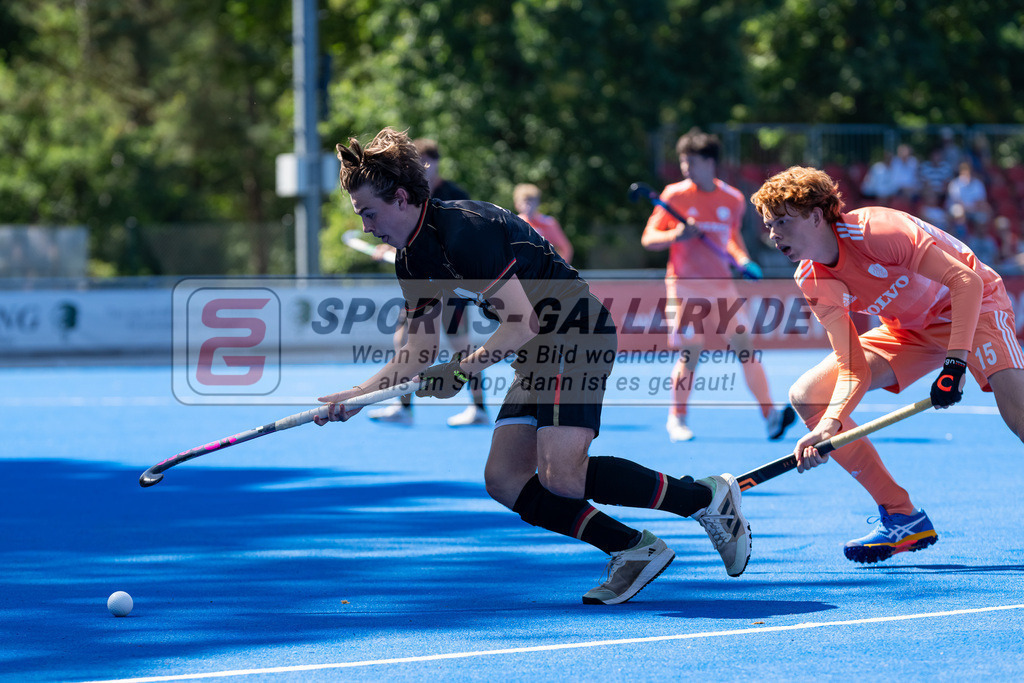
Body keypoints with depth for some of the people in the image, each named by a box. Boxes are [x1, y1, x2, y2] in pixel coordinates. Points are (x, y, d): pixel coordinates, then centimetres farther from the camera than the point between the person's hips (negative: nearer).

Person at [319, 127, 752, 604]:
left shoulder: (465, 230, -21)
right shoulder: (412, 260, 8)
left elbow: (522, 322, -25)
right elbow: (420, 351, 16)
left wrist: (462, 372, -23)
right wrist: (354, 396, 7)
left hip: (577, 332, -10)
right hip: (538, 355, 10)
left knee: (561, 477, -23)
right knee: (505, 480, 0)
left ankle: (706, 497, -10)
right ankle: (634, 550, 1)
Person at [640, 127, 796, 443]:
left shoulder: (733, 199, 4)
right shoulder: (675, 195, -4)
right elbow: (648, 238, -1)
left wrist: (743, 260, 3)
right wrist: (675, 236, -20)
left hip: (720, 286, 3)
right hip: (686, 286, -3)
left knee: (745, 345, -6)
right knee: (690, 352, -8)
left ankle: (770, 414, -6)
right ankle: (677, 418, 9)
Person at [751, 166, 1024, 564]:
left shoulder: (877, 230, -30)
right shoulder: (812, 281, -10)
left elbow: (967, 281, -31)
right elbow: (853, 369, -13)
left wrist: (955, 363, -38)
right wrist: (830, 425, -31)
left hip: (973, 307, -7)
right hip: (908, 329, 7)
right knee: (807, 397, -6)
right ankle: (902, 517, -1)